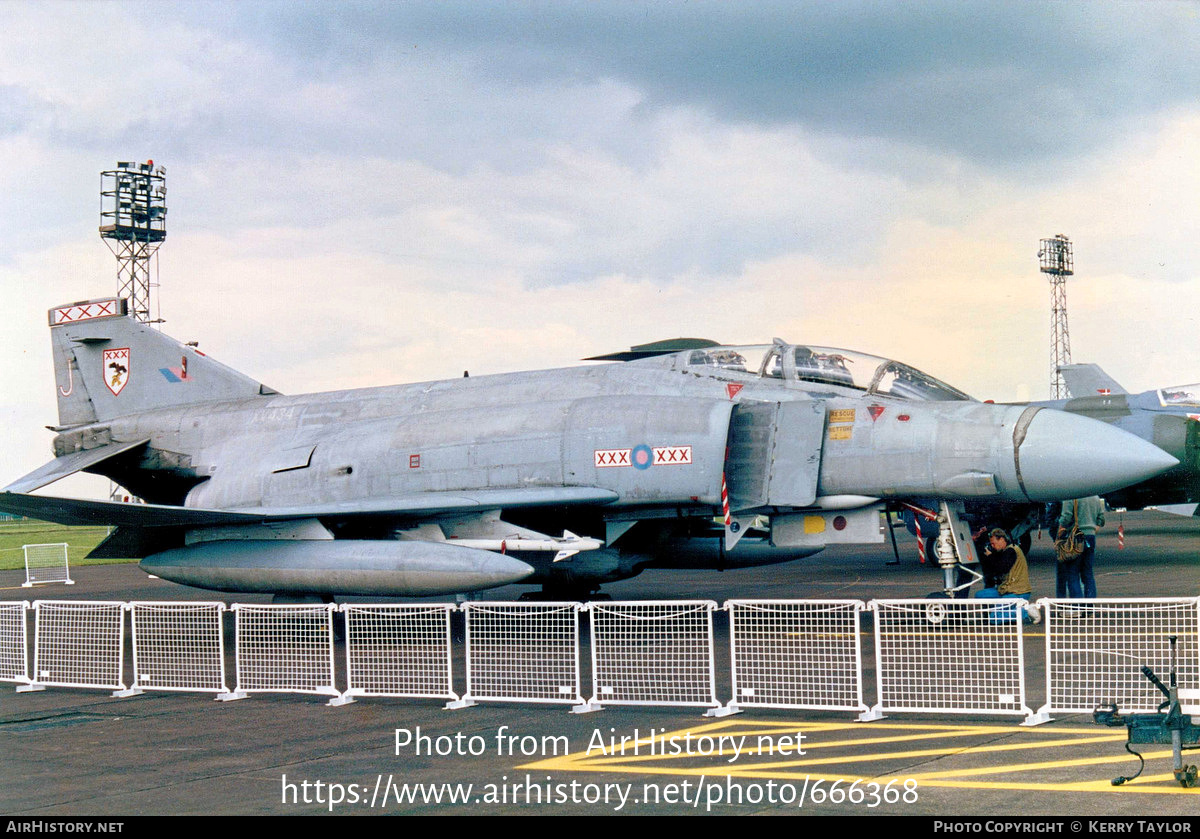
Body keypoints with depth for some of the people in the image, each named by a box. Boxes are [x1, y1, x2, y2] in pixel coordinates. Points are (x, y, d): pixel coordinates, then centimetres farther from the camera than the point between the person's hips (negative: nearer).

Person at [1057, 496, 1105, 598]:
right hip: (1091, 536, 6)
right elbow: (1101, 519, 15)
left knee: (1072, 575, -2)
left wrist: (1059, 536, -4)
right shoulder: (1096, 497, 10)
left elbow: (1066, 518, -13)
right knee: (1088, 574, 11)